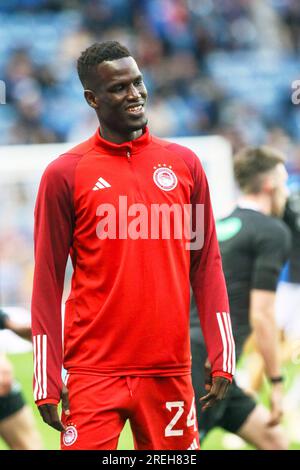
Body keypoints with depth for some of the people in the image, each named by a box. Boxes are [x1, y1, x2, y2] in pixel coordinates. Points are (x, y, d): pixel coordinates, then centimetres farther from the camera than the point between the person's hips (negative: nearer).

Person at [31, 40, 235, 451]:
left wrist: (222, 359, 3)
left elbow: (206, 266, 10)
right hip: (93, 372, -3)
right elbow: (48, 282, 0)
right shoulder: (65, 174, 0)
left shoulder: (184, 164, 9)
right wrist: (47, 381, -5)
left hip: (169, 370, 3)